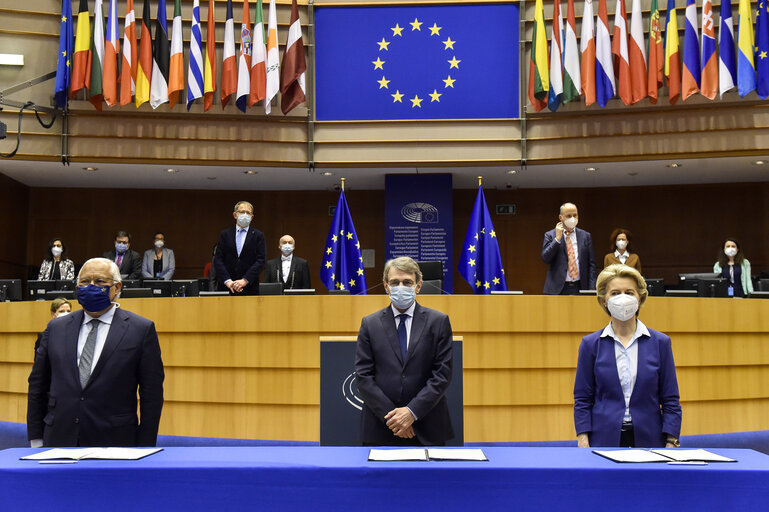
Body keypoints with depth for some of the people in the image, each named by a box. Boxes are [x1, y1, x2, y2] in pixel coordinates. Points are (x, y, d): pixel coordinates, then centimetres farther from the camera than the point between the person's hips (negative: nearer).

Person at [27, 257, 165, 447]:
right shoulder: (56, 328, 10)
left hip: (114, 441, -3)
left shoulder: (141, 329, -1)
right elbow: (38, 385, 13)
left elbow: (152, 395, -3)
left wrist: (145, 446, -6)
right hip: (58, 441, 3)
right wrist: (36, 438, 9)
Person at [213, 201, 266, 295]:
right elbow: (218, 259, 2)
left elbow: (260, 261, -3)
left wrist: (245, 280, -14)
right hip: (226, 287, 1)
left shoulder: (258, 235, 5)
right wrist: (227, 280, -11)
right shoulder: (225, 234, 9)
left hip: (250, 288, -1)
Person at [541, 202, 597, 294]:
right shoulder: (550, 235, 5)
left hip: (580, 288, 2)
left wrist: (591, 289, 1)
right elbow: (545, 259, -7)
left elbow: (591, 264, 10)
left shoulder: (585, 236, 10)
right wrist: (557, 238, -11)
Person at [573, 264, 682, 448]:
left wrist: (671, 443, -4)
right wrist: (583, 444, -5)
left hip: (648, 440, 1)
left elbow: (670, 401, 5)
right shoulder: (590, 344, 2)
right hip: (604, 440, 0)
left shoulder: (660, 342, 4)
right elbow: (582, 400, 3)